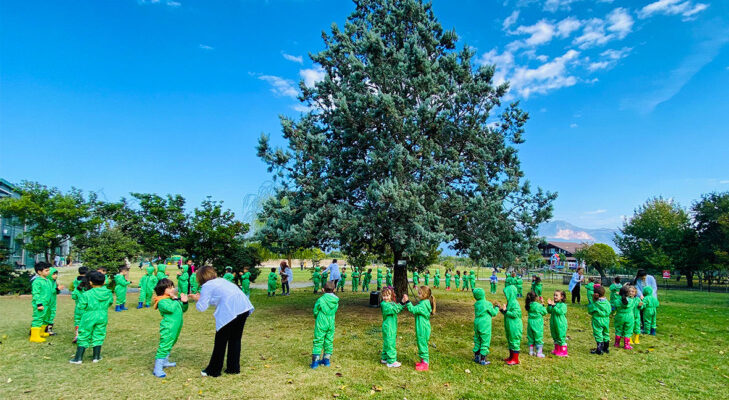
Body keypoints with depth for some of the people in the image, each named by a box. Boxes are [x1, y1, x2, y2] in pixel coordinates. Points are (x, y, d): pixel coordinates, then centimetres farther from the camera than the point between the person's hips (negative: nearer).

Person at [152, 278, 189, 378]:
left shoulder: (174, 298, 13)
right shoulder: (162, 301, -14)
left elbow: (183, 310, 18)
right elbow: (171, 309, -30)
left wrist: (184, 302, 0)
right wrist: (176, 299, -21)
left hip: (176, 328, 9)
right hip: (168, 328, -9)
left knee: (170, 345, 23)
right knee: (164, 346, -11)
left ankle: (164, 362, 40)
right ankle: (157, 369, -7)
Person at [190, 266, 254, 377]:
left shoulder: (206, 286, 4)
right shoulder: (221, 280, 26)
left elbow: (201, 307, 1)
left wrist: (198, 300, 22)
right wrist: (201, 297, 32)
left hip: (230, 311, -7)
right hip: (244, 307, 7)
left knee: (221, 341, 9)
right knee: (235, 339, 19)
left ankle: (213, 370, 21)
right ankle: (233, 368, 26)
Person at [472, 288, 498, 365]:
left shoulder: (476, 304, 4)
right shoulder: (487, 304, -13)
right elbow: (494, 313, -3)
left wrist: (492, 306, 18)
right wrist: (496, 308, 15)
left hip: (477, 324, 6)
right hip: (485, 326, -6)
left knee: (477, 341, 15)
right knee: (485, 342, 3)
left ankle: (476, 357, 24)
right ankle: (483, 360, 7)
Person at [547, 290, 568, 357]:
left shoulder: (563, 305, -12)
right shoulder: (554, 303, 7)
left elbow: (559, 312, -25)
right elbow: (549, 311, 4)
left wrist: (553, 306, -30)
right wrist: (549, 305, -10)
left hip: (561, 325, -7)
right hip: (553, 324, 7)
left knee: (561, 337, -1)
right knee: (555, 337, 17)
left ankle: (563, 352, 10)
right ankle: (557, 350, 31)